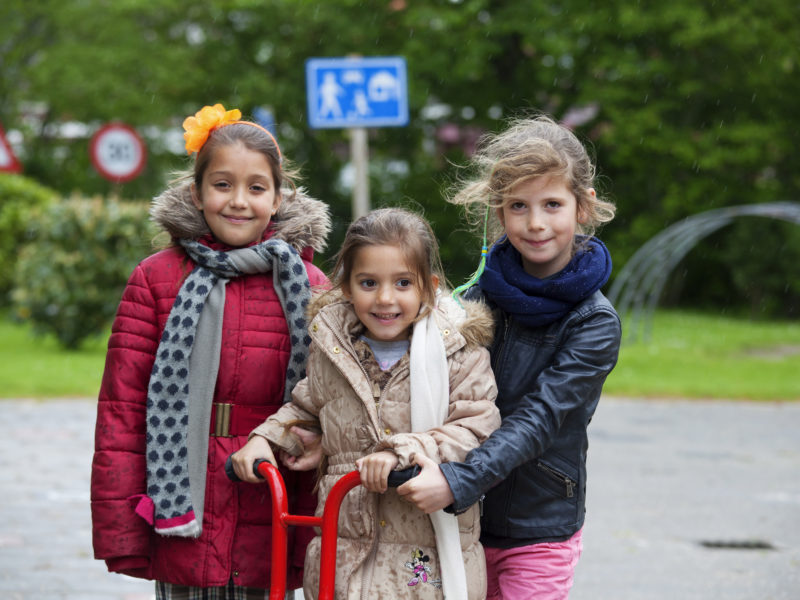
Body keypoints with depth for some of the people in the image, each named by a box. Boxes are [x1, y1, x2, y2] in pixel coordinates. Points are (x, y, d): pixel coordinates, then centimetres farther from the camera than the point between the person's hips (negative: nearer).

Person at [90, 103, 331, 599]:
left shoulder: (307, 286, 4)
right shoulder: (156, 279, 2)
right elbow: (121, 409, 0)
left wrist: (316, 544, 1)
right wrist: (120, 532, -5)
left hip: (269, 537, 1)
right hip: (181, 530, 0)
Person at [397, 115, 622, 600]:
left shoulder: (596, 323, -11)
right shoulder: (481, 292, -1)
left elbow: (537, 420, -20)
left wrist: (457, 481, -32)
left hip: (541, 532, -3)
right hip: (464, 524, 3)